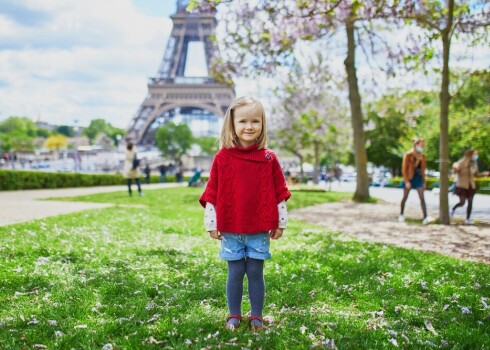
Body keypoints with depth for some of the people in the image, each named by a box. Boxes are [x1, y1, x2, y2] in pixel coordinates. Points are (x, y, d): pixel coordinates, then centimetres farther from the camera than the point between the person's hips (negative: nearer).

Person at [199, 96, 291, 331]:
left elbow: (279, 193, 5)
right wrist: (211, 224, -1)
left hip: (260, 229, 0)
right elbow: (212, 194, 0)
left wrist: (280, 223, 5)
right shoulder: (222, 157, -2)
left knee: (255, 272, 8)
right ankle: (234, 315, 23)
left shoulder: (269, 158, 0)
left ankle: (256, 316, 22)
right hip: (231, 229, 0)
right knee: (235, 273, 8)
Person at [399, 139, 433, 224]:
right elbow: (404, 169, -11)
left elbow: (423, 169, 11)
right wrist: (407, 181, -16)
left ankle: (425, 217, -16)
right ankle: (401, 215, 25)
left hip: (418, 178, 4)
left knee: (422, 198, -9)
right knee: (405, 197, 8)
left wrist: (424, 182, 9)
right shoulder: (408, 155, -11)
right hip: (409, 178, -4)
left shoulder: (422, 156, 4)